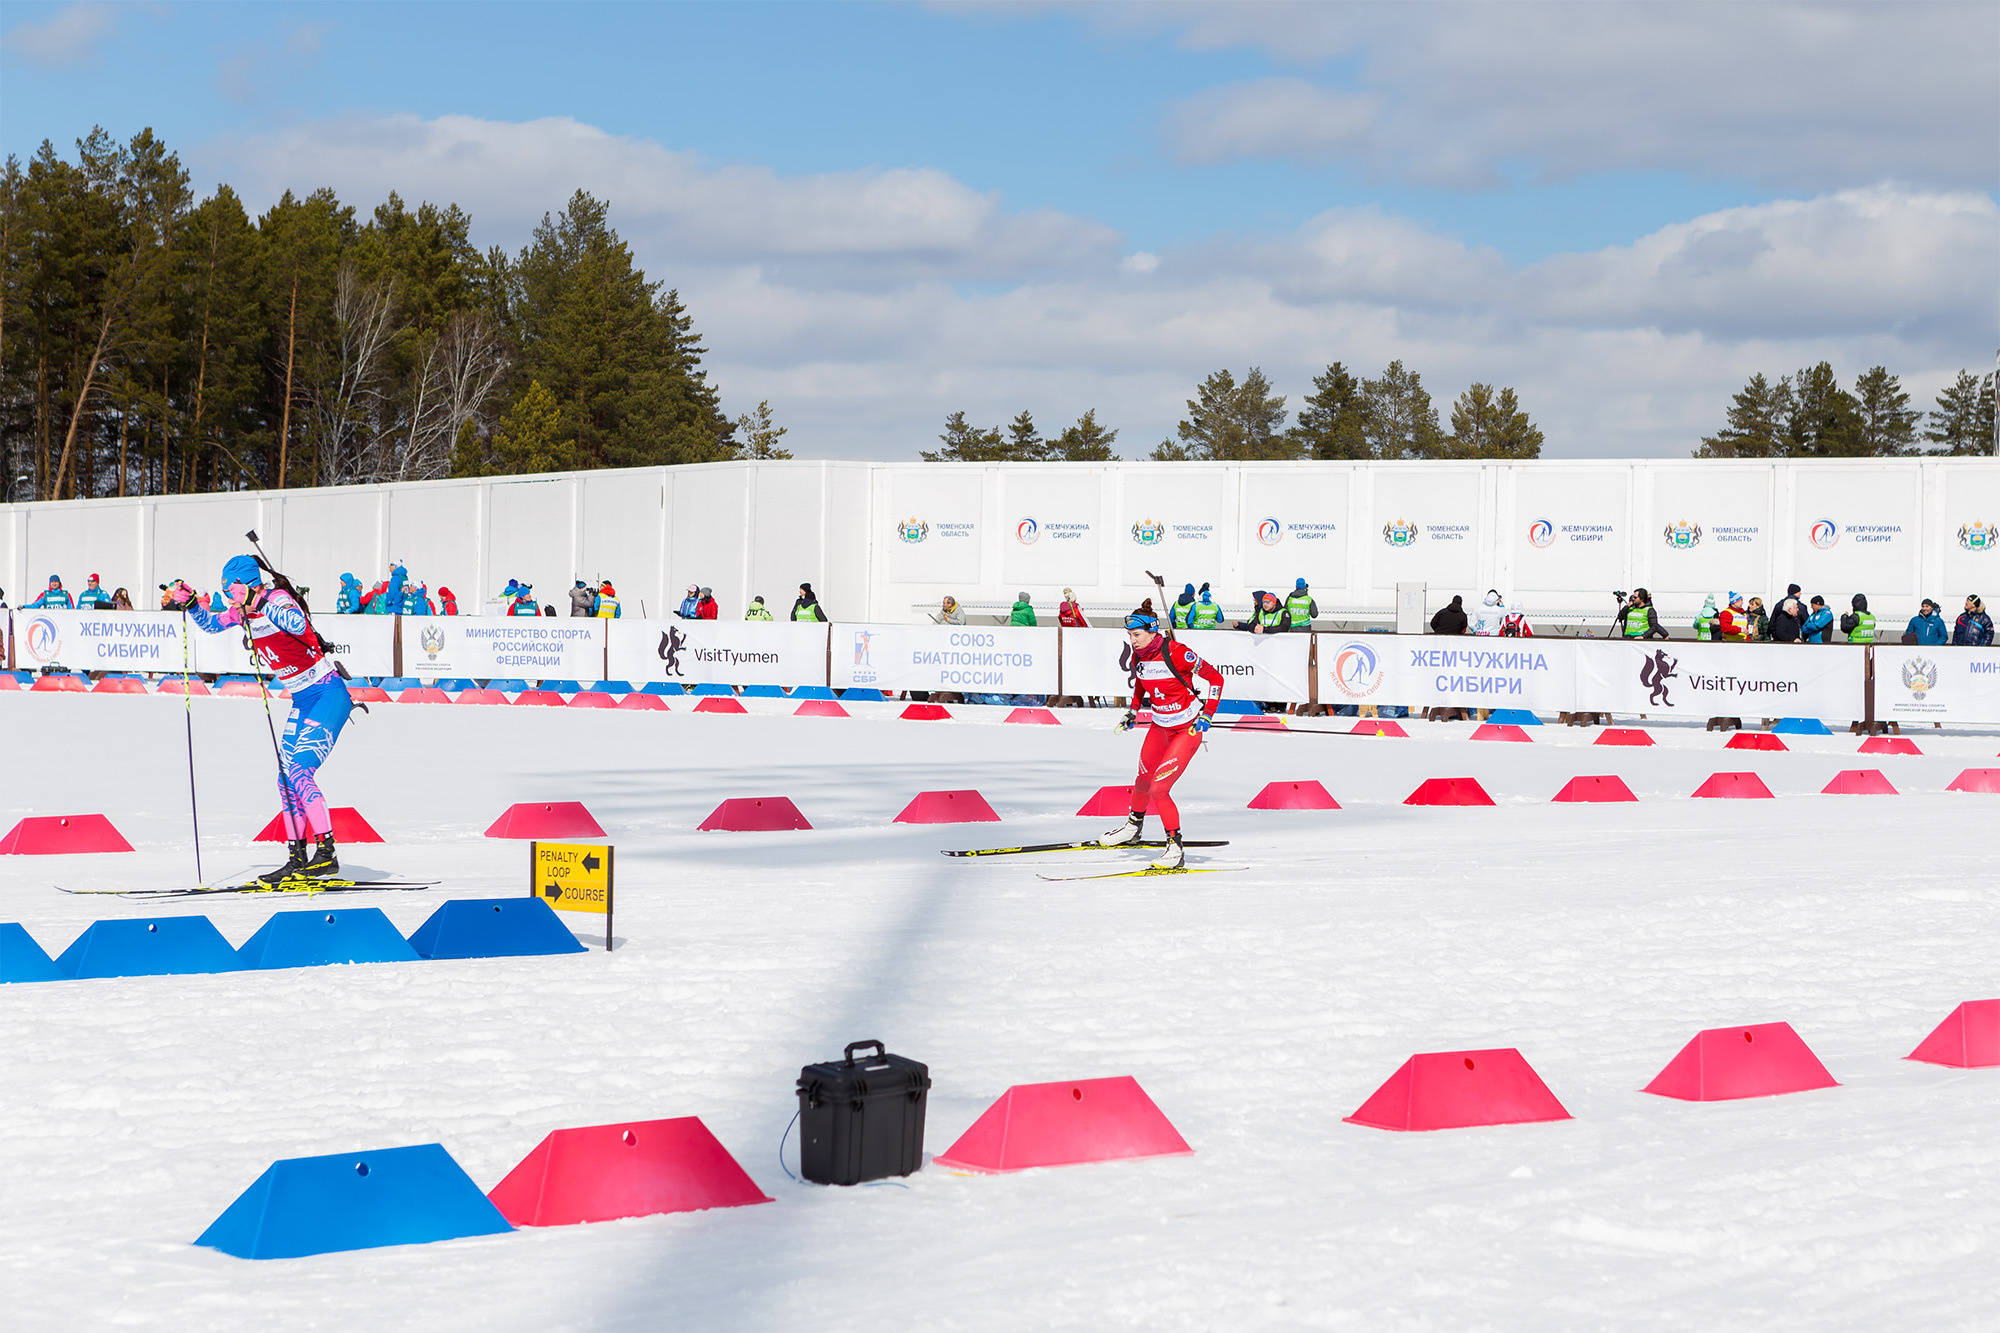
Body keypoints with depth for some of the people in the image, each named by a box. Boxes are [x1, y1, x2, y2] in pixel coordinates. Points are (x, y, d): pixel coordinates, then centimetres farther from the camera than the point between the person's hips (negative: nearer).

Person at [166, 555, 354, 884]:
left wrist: (257, 602, -41)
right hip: (301, 701, 9)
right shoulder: (242, 610, 6)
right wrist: (190, 603, 6)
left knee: (298, 771, -19)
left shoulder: (277, 599, -17)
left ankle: (326, 853, -20)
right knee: (287, 779, 6)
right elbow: (211, 623, 24)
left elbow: (297, 624, -38)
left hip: (328, 694, -9)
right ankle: (297, 858, 12)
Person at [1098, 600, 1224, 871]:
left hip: (1188, 729, -7)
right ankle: (1134, 827, 48)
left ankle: (1175, 849, -6)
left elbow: (1215, 678, -17)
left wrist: (1207, 715, -19)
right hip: (1159, 726, 7)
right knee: (1143, 780, 21)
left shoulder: (1176, 652, -25)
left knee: (1159, 789, -16)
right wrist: (1133, 712, 14)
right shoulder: (1137, 656, -5)